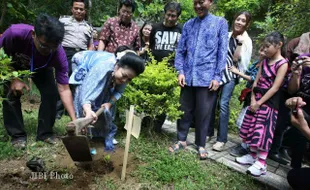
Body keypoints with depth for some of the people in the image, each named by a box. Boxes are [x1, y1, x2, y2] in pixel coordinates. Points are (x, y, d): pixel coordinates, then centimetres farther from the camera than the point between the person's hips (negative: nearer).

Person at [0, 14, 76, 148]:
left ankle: (45, 133, 1)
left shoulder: (59, 54, -38)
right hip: (13, 64, 0)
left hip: (41, 68, 1)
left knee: (51, 93, -17)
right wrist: (13, 79, -28)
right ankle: (17, 135, 4)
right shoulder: (16, 32, -42)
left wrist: (74, 120, -41)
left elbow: (64, 90, -36)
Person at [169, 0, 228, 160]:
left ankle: (201, 144, 22)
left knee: (203, 113, 6)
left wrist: (217, 76, -8)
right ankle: (181, 140, 27)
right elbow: (180, 50, 9)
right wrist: (180, 71, -3)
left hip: (207, 77, -3)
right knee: (185, 110, 11)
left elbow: (222, 52, -1)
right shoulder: (188, 24, 12)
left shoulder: (220, 23, 4)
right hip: (188, 77, 3)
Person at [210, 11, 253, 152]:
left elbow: (238, 59, -9)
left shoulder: (246, 41, 1)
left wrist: (240, 43, -16)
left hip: (230, 75, -3)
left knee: (223, 104, -14)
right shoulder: (226, 35, 9)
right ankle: (208, 132, 16)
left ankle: (221, 139, -9)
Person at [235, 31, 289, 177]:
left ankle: (261, 163, 3)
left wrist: (259, 103, -16)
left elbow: (275, 88, -16)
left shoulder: (282, 64, -11)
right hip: (257, 98, 7)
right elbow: (256, 82, 6)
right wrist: (253, 99, -6)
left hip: (269, 101, -7)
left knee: (264, 131, -5)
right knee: (253, 127, 11)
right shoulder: (264, 61, 10)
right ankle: (253, 155, 25)